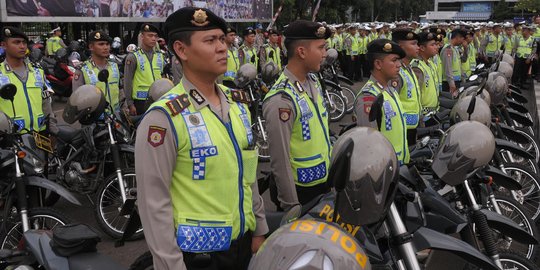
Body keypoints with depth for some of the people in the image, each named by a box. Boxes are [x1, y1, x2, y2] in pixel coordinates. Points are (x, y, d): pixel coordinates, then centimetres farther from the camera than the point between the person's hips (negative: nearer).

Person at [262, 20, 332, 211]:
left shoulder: (314, 81, 2)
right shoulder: (281, 99, -25)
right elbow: (280, 160, -23)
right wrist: (292, 207, -18)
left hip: (324, 182, 8)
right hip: (300, 190, -8)